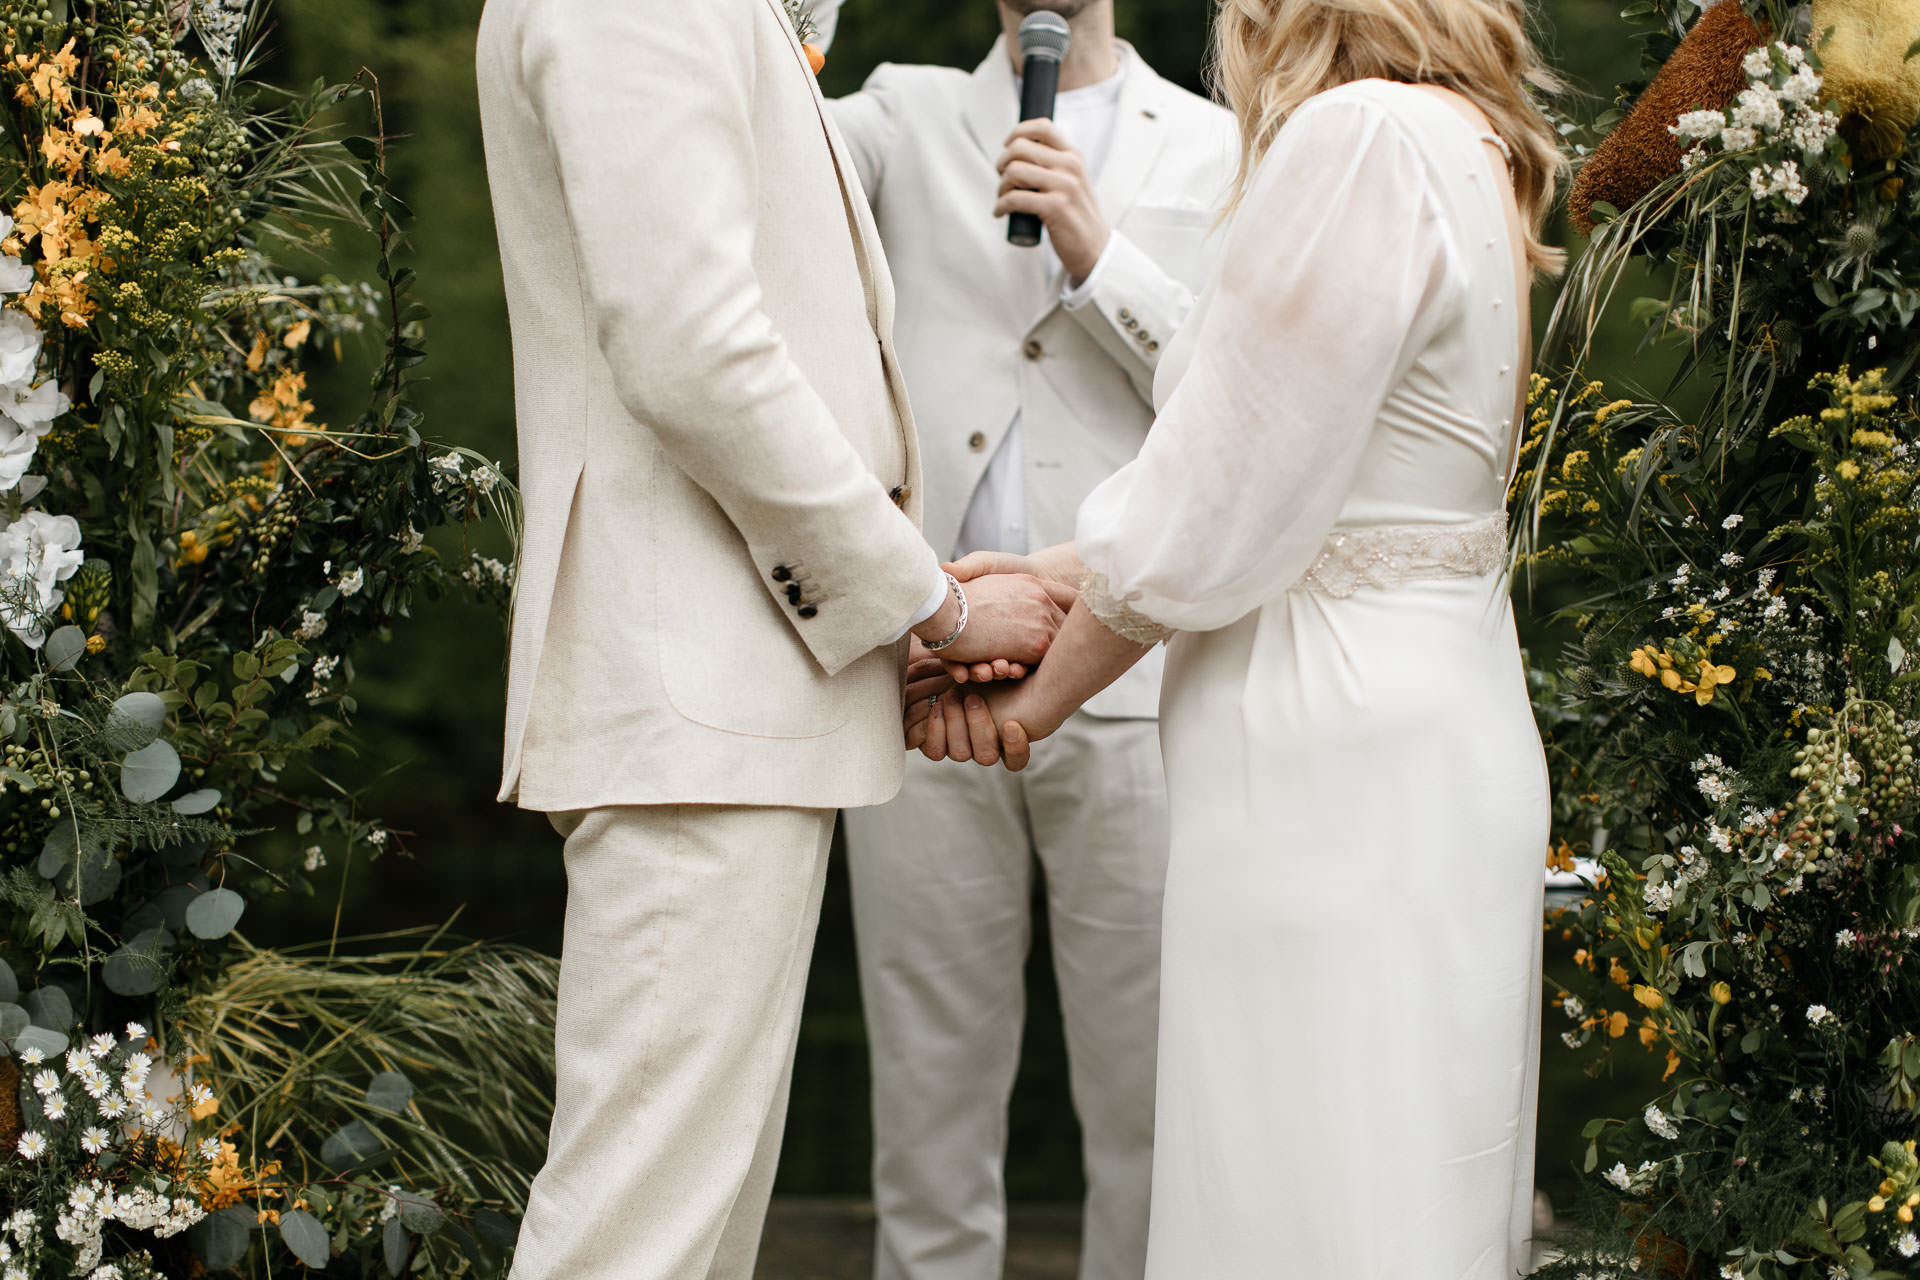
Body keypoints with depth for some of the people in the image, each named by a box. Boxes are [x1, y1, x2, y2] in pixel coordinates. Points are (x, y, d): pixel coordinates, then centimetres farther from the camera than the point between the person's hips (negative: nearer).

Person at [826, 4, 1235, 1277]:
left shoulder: (1213, 147, 12)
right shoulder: (908, 116, 16)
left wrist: (1098, 253, -8)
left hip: (1125, 682, -1)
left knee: (1148, 1100, -2)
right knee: (931, 1088, 4)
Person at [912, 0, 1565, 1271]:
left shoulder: (1363, 134, -15)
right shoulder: (1470, 150, 14)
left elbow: (1209, 520, -14)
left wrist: (1035, 700, 0)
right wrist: (1043, 578, 15)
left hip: (1333, 760, -10)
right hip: (1444, 723, 10)